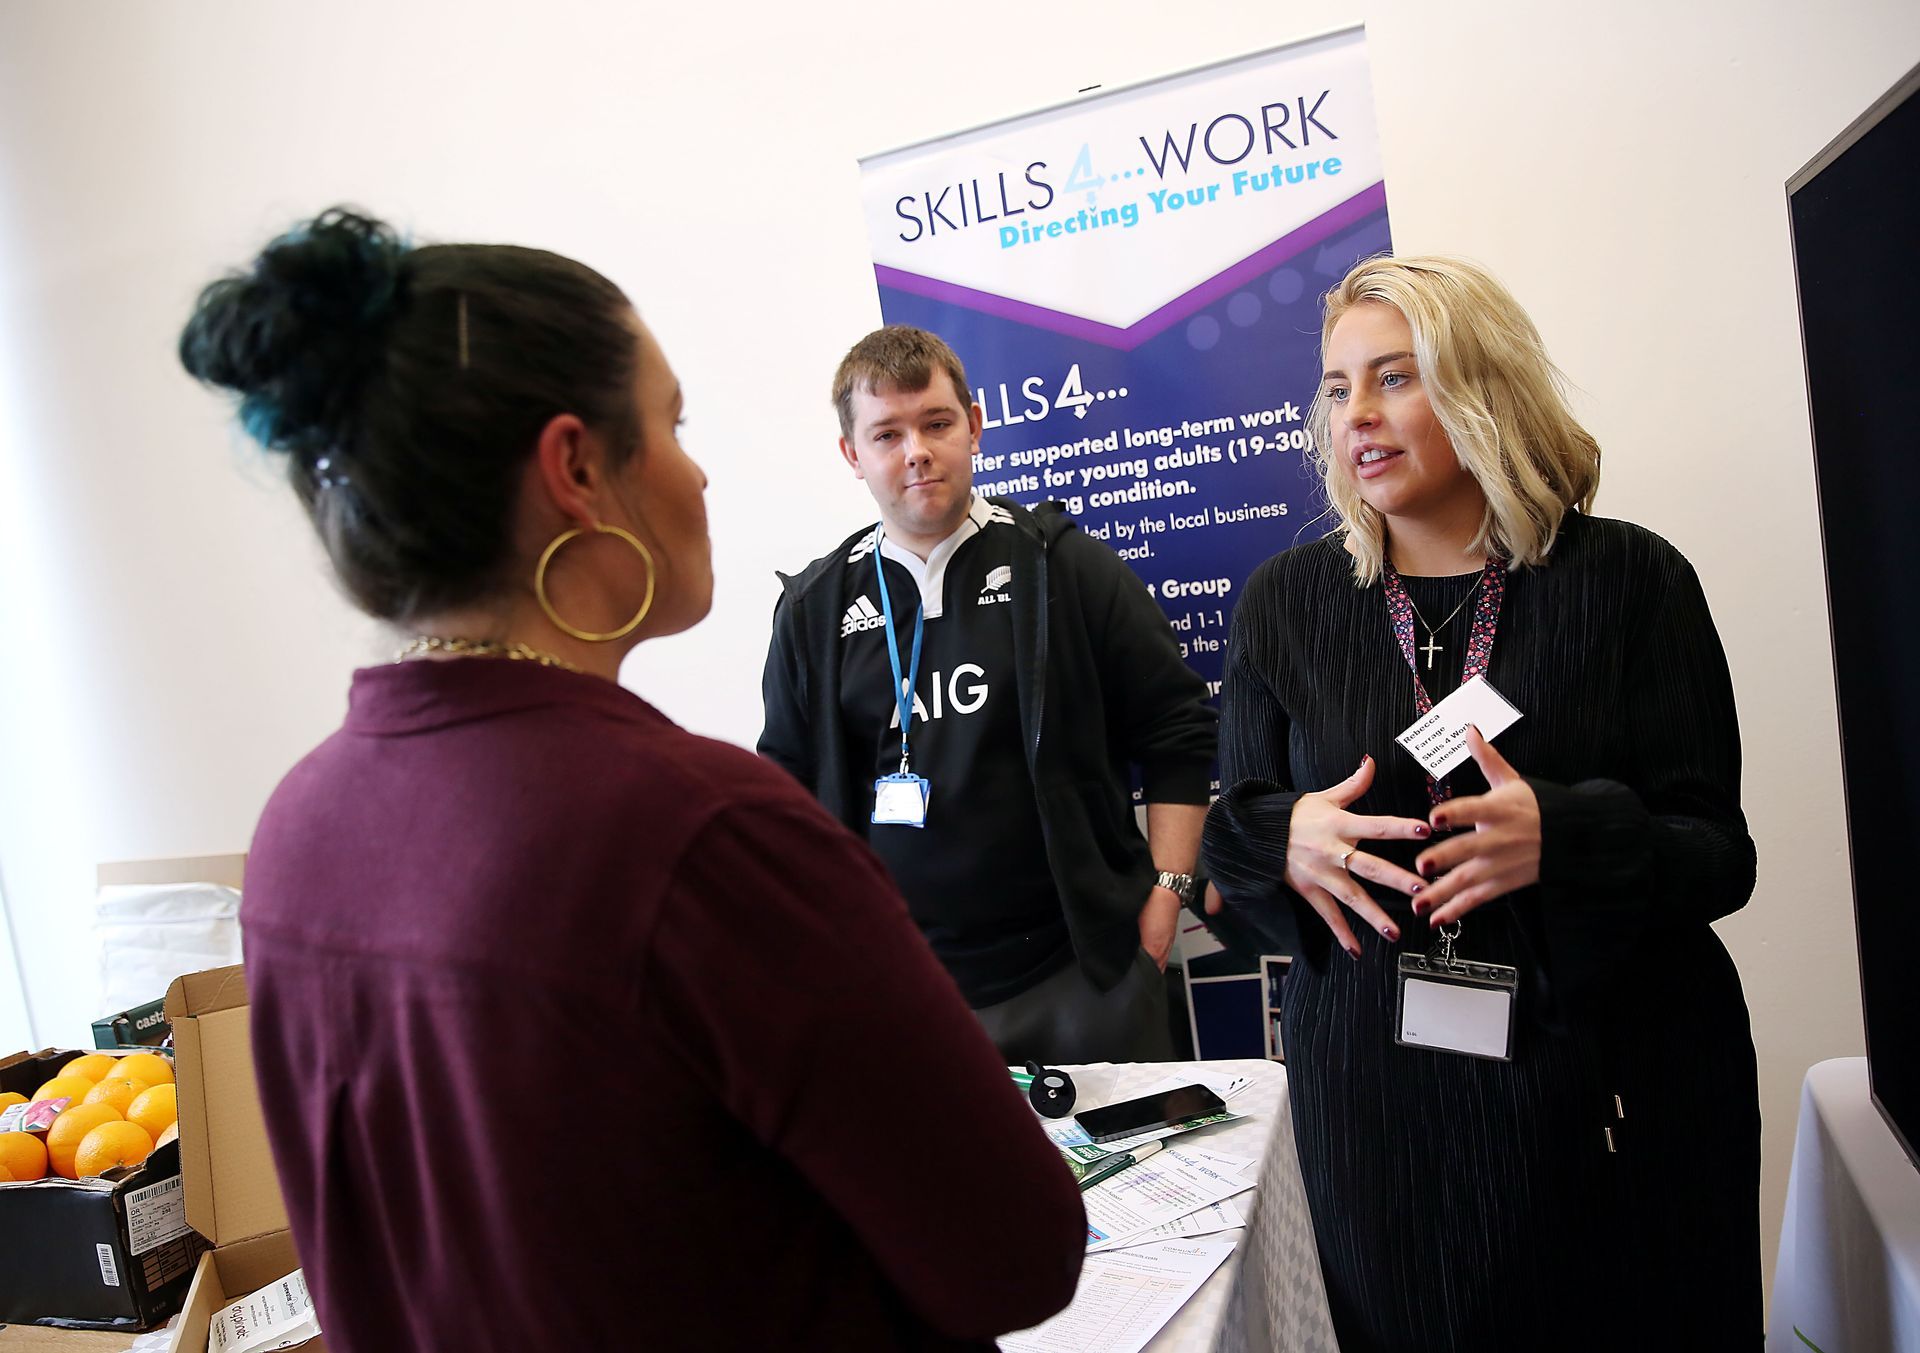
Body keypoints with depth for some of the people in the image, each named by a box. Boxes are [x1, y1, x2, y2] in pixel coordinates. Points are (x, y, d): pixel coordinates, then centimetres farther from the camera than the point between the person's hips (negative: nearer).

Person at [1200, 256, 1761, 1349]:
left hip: (1615, 1087, -1)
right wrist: (1285, 840, -17)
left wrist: (1564, 838, -26)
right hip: (1374, 1086, 2)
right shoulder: (1286, 600, 2)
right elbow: (1233, 837, 6)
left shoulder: (1630, 579, -5)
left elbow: (1720, 855, -6)